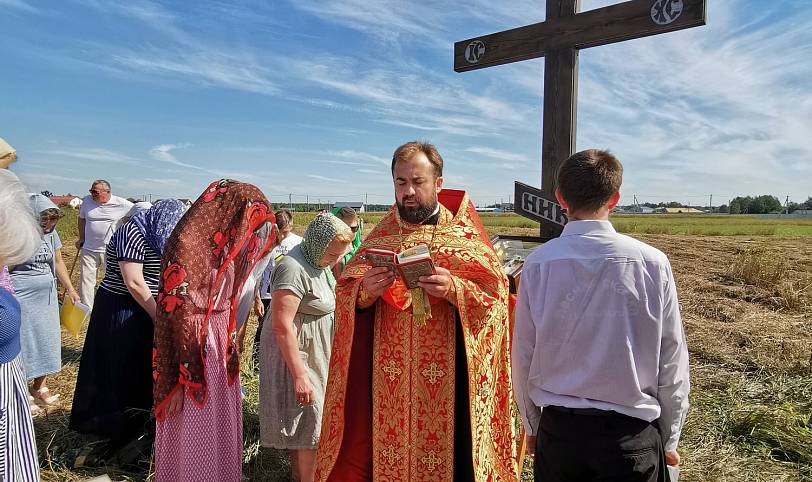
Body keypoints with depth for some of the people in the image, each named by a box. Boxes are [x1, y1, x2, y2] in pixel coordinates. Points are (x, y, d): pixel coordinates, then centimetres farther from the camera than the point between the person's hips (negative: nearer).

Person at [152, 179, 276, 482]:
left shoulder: (227, 246, 5)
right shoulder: (187, 243, -19)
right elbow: (179, 314, -19)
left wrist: (231, 351, 11)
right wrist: (182, 379, -17)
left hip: (220, 347, 8)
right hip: (191, 347, -8)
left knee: (220, 428, 20)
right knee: (192, 433, 8)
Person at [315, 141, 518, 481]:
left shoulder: (464, 233, 0)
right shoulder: (380, 236, 7)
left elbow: (495, 294, -7)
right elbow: (344, 293, 5)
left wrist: (454, 289, -24)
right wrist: (365, 292, -16)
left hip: (446, 376, -2)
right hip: (387, 378, 2)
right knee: (387, 453, 8)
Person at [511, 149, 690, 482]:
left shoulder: (538, 264, -11)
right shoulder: (652, 263, -12)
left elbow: (523, 357, -4)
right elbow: (672, 363, -5)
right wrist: (668, 440, 9)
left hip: (557, 429, 1)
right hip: (631, 433, 0)